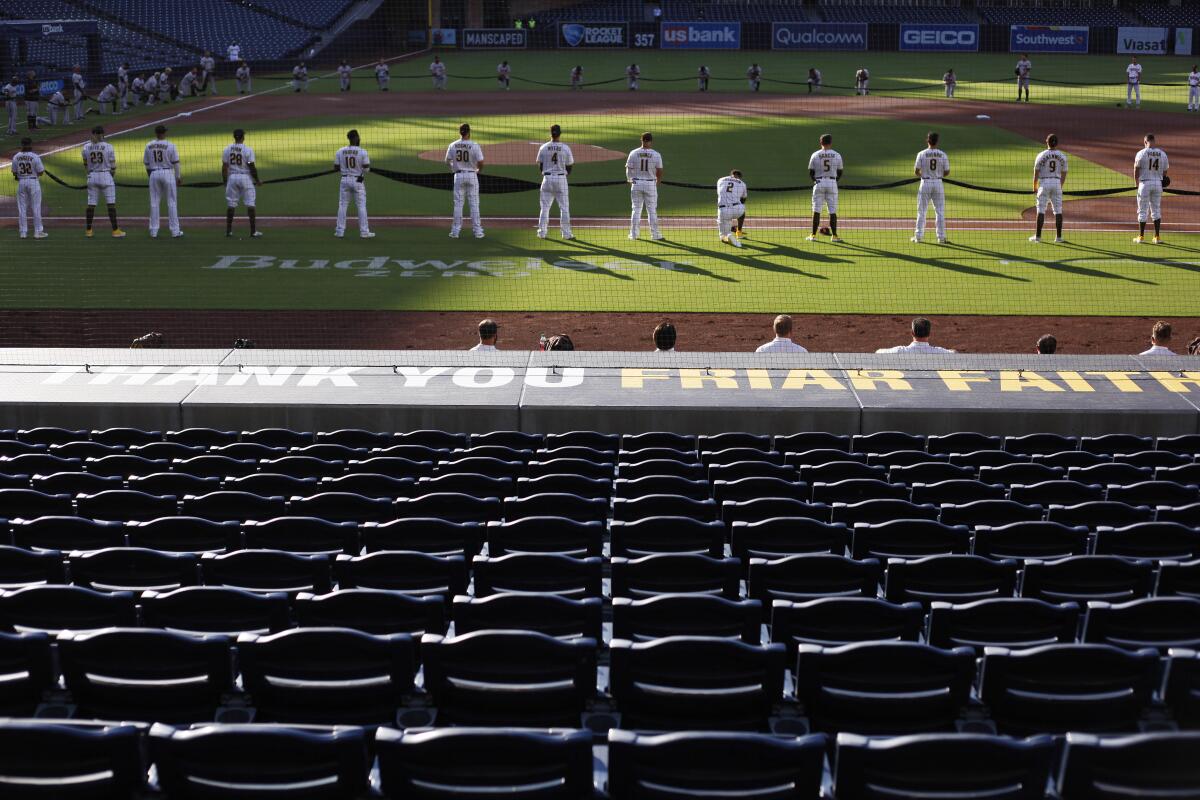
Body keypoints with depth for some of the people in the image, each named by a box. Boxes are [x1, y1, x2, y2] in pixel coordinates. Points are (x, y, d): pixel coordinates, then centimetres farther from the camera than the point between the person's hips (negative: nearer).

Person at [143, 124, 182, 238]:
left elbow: (146, 164, 8)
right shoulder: (170, 145, -7)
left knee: (154, 202, 8)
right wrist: (178, 177, 3)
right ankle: (175, 231, 1)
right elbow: (175, 163, -6)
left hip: (154, 174, 3)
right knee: (172, 202, 2)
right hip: (168, 173, -3)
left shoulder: (149, 146, 3)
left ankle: (153, 231, 7)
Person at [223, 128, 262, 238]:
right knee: (250, 204, 1)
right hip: (245, 177, -3)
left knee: (231, 204, 10)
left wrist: (225, 182, 11)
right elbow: (252, 167, -10)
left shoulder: (227, 149, 1)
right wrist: (257, 180, 2)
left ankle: (228, 230, 10)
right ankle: (253, 231, 0)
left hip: (232, 177, 3)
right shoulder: (248, 150, -10)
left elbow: (224, 167, 2)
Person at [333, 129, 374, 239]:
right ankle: (364, 232, 4)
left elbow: (336, 167, 2)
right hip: (358, 180, -3)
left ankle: (340, 231, 9)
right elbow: (366, 168, -13)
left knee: (342, 205, 9)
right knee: (361, 206, 4)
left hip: (345, 180, 3)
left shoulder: (340, 152, -2)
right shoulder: (362, 152, -11)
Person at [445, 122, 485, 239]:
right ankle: (477, 231, 6)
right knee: (474, 204, 5)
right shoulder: (474, 145, -11)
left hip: (458, 176, 2)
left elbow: (447, 162, 3)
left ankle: (455, 231, 8)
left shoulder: (452, 145, -3)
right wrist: (479, 170, 9)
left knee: (458, 203, 8)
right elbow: (481, 163, -13)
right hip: (471, 175, -2)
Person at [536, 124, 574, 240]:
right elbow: (570, 166, 0)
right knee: (564, 207, 6)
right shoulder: (565, 148, -6)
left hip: (547, 178, 1)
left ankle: (542, 232, 9)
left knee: (545, 206, 9)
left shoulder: (543, 147, -3)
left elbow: (540, 165, 3)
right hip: (561, 178, -1)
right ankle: (566, 232, 6)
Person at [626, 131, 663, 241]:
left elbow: (628, 170, -1)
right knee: (652, 210, 7)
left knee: (636, 209, 10)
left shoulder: (634, 153, -5)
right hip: (650, 184, -1)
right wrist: (657, 182, 15)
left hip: (636, 183, 1)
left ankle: (634, 233, 12)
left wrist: (630, 181, 16)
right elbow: (659, 172, -4)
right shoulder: (656, 155, -7)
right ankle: (654, 234, 10)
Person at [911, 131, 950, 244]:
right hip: (938, 183, 1)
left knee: (921, 211, 7)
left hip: (925, 183, -1)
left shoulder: (921, 154, -8)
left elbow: (916, 171, -8)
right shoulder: (943, 155, -2)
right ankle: (941, 237, 6)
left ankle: (918, 236, 6)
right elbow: (947, 172, 0)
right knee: (940, 211, 7)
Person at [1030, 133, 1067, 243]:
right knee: (1058, 211, 6)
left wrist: (1035, 187, 7)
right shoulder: (1062, 156, 4)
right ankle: (1058, 237, 4)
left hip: (1044, 183, -2)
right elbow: (1064, 174, 7)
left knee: (1041, 210, 2)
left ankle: (1038, 236, 1)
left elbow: (1036, 173, -4)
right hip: (1057, 183, 2)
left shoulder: (1041, 155, -5)